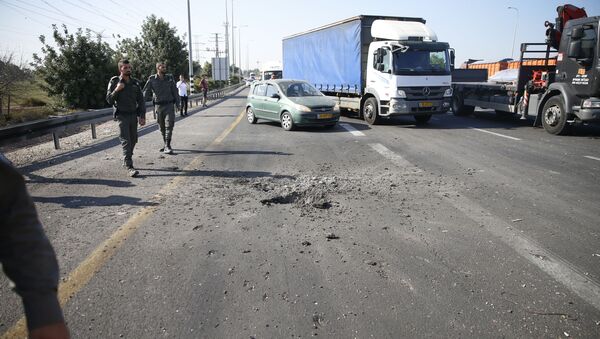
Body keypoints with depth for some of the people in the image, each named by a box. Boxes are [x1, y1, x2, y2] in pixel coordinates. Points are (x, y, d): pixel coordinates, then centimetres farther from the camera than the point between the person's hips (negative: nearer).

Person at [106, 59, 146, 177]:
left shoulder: (135, 82, 7)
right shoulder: (114, 81, -2)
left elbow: (141, 100, 9)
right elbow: (109, 100, -4)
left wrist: (142, 116, 2)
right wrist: (116, 90, -20)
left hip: (133, 115, 4)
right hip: (122, 115, -4)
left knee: (133, 140, 10)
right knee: (126, 141, -11)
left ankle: (126, 161, 30)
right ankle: (129, 167, -15)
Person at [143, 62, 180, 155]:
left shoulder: (169, 78, 5)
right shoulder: (152, 79, 1)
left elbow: (175, 91, 7)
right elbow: (146, 92, 6)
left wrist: (178, 104, 3)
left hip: (169, 105, -1)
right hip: (159, 106, 1)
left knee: (169, 125, -12)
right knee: (162, 127, 8)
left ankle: (167, 147, -14)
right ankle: (166, 145, 21)